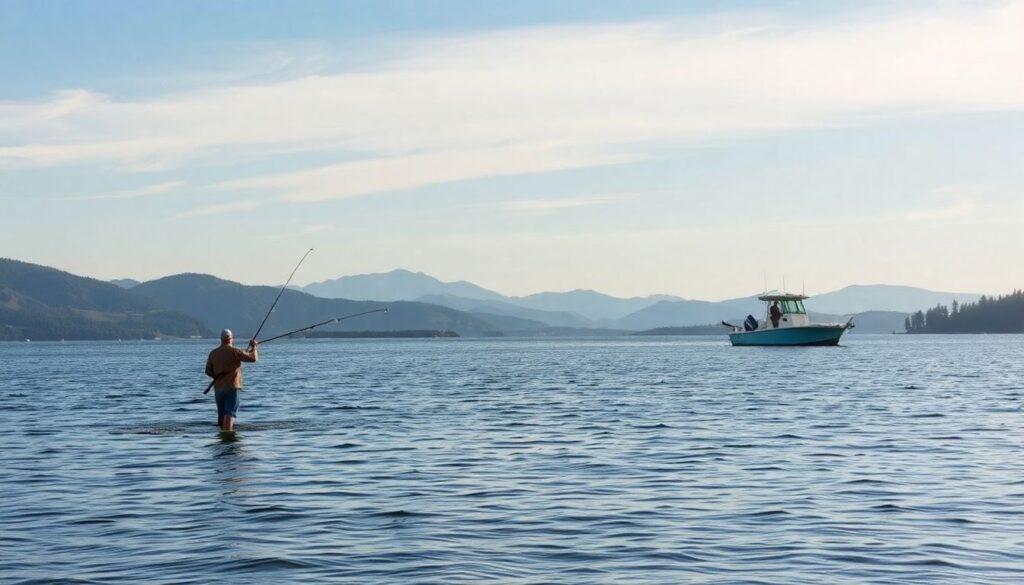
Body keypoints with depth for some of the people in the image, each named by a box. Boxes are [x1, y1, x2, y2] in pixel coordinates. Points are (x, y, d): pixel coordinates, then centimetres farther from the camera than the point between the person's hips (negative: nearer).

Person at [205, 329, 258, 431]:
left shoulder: (213, 353, 7)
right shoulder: (234, 351, -10)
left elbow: (208, 371, 10)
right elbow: (253, 358, -10)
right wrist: (254, 347, 7)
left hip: (218, 388, 6)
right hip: (232, 387, -6)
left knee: (221, 413, 14)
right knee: (230, 413, -11)